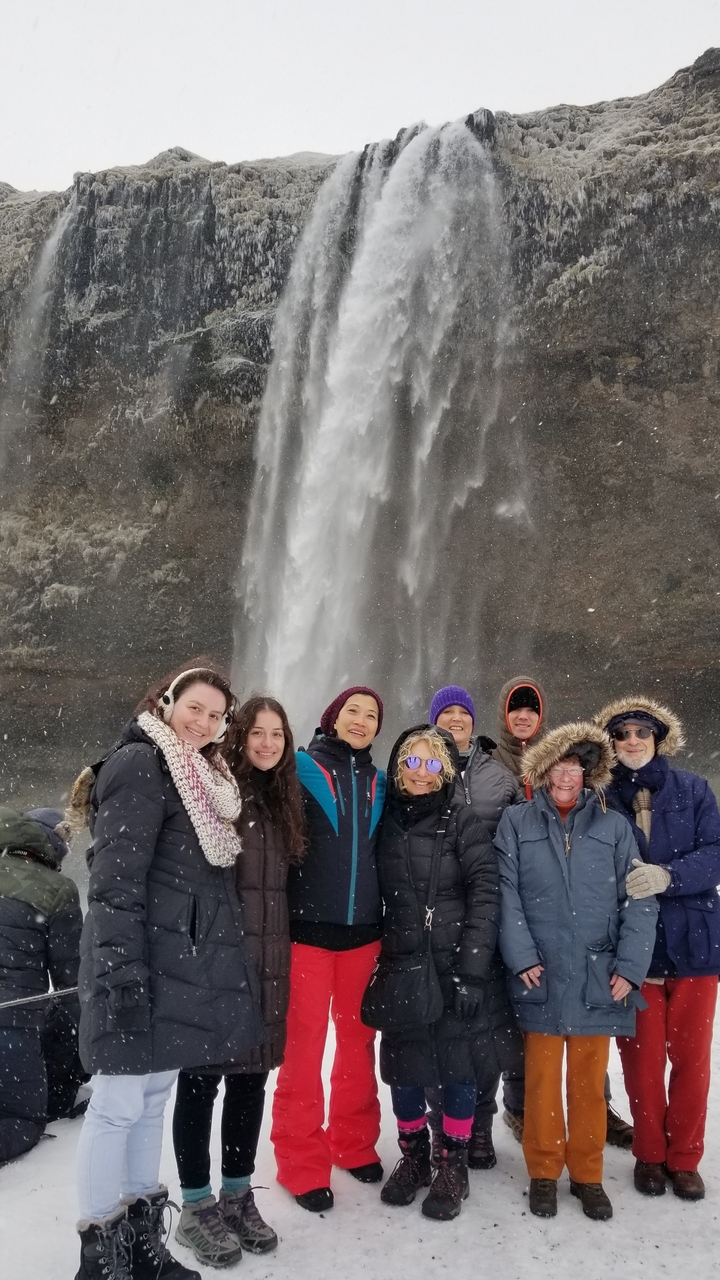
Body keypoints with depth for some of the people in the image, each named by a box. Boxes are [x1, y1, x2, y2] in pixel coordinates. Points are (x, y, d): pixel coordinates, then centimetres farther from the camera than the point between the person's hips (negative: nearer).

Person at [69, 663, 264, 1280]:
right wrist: (123, 972, -23)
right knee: (120, 1104, 0)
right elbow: (117, 881, -18)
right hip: (146, 964, -9)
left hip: (185, 966, 9)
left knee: (154, 1099, 16)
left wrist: (213, 967, 17)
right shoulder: (139, 765, -12)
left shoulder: (203, 777, 16)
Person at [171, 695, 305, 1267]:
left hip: (268, 963, 6)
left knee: (252, 1077, 14)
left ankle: (238, 1195, 30)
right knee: (202, 1079, 6)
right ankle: (197, 1207, 21)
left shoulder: (284, 801, 12)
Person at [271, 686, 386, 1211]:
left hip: (364, 931, 4)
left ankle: (354, 1142, 32)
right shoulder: (301, 771, -5)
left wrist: (385, 925, 14)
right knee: (303, 1047, 1)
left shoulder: (380, 783, 10)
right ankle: (302, 1161, 17)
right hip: (307, 930, -4)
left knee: (359, 1041, 14)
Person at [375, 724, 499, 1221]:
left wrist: (472, 972, -14)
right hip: (400, 968, 3)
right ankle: (413, 1156, 32)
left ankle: (453, 1166, 26)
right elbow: (377, 897, 12)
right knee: (402, 1066, 9)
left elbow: (485, 897, -10)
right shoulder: (386, 821, 5)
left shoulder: (465, 822, -6)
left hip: (455, 968, -3)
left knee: (456, 1065, 5)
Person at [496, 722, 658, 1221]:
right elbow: (505, 894, -3)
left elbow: (639, 900, 2)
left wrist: (630, 967, -6)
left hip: (598, 978, 1)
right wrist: (522, 957, -11)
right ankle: (544, 1171, 27)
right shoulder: (516, 822, 2)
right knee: (542, 1078, 8)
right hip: (541, 977, -1)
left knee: (590, 1081, 11)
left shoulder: (614, 826, 5)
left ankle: (587, 1174, 29)